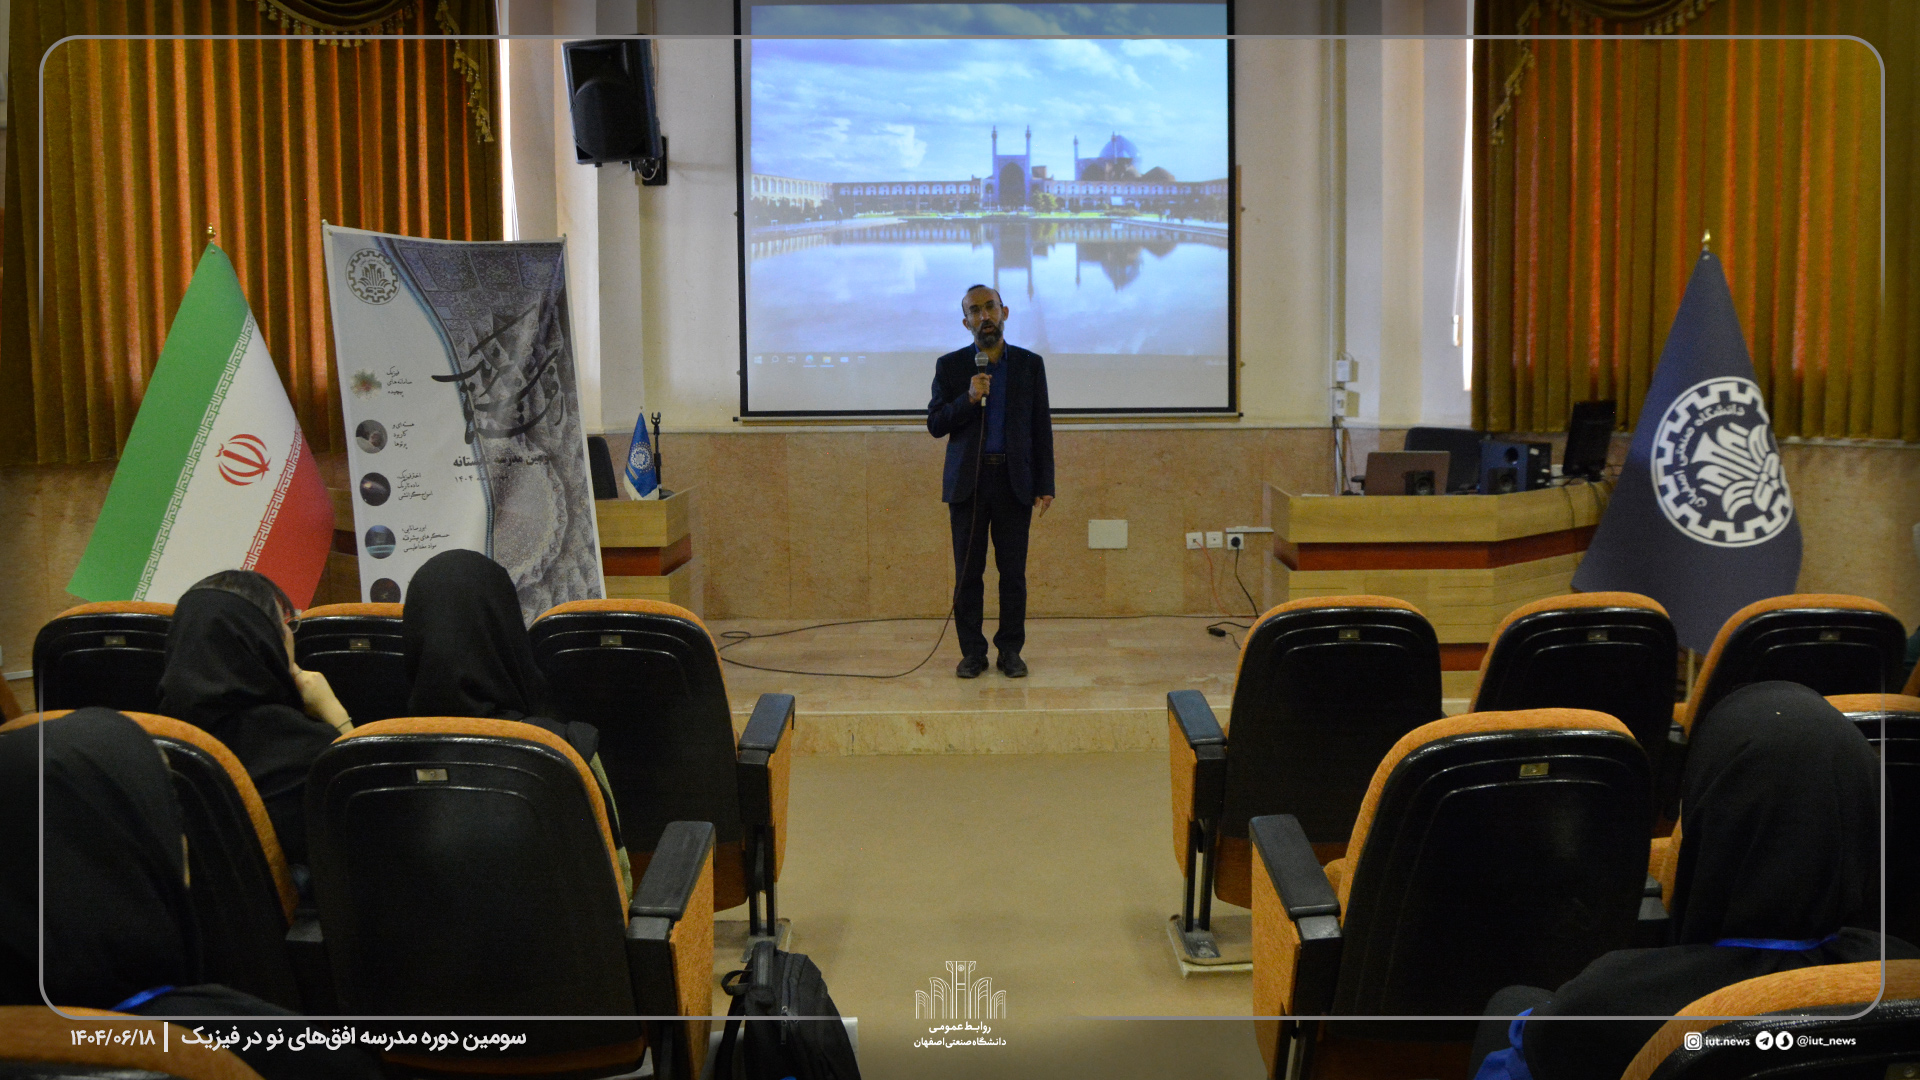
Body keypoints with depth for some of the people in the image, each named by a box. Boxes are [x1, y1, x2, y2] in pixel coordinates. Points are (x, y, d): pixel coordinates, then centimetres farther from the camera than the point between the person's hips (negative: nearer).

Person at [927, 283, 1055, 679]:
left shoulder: (1030, 365, 7)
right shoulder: (950, 366, 5)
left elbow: (1041, 429, 7)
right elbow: (935, 425, 1)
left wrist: (1045, 484, 1)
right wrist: (968, 398, -16)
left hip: (1014, 482, 0)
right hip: (968, 481, 0)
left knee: (1013, 572, 2)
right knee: (968, 572, 2)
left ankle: (1011, 650, 11)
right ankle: (972, 652, 9)